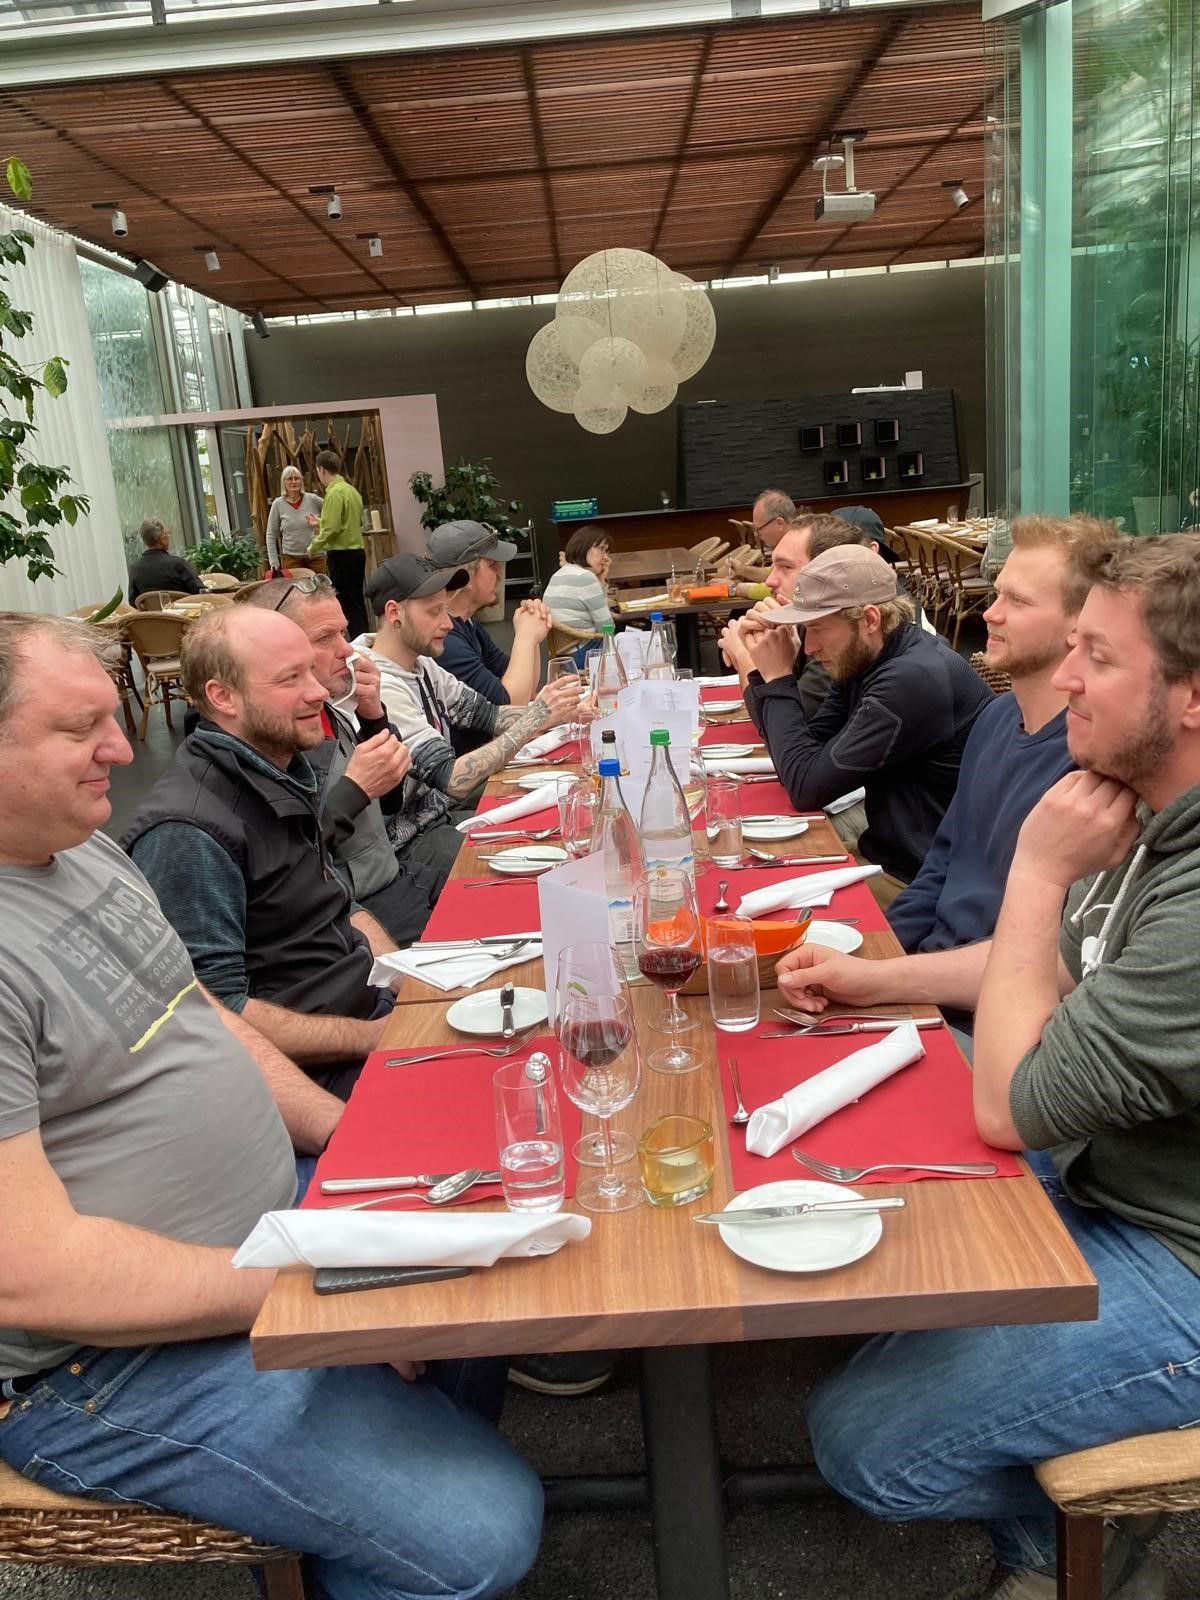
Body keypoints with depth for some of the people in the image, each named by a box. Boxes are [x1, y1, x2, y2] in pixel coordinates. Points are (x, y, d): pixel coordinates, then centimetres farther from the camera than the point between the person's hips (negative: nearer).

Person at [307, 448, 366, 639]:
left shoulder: (334, 493, -15)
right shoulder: (351, 490, 12)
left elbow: (331, 529, -20)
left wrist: (313, 547, -5)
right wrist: (320, 523, 31)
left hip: (341, 555, -9)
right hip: (357, 552, 9)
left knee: (348, 603, -5)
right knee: (357, 601, 14)